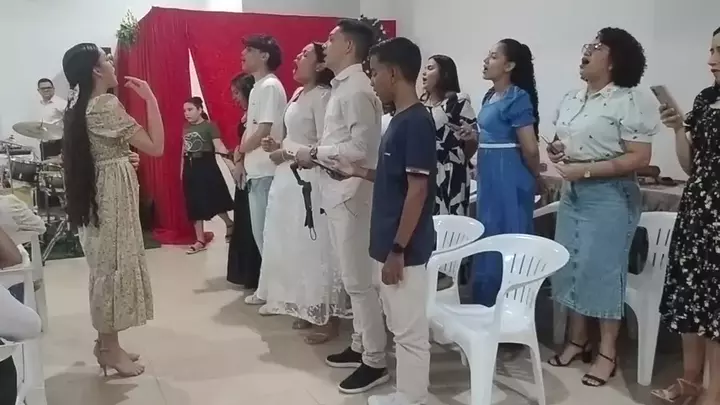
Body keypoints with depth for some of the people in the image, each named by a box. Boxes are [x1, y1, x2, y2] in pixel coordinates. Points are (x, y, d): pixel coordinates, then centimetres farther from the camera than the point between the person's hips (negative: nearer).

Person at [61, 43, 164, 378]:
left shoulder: (80, 107, 11)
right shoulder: (107, 104, -17)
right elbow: (156, 147, -19)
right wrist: (150, 99, -15)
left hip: (97, 192, 10)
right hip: (113, 193, -10)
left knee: (105, 267, 15)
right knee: (114, 266, -1)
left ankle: (106, 343, 24)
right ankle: (111, 350, 9)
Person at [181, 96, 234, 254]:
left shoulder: (209, 126, -8)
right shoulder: (185, 128, 10)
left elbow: (219, 147, -19)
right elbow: (184, 150, 15)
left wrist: (230, 165, -31)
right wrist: (182, 170, 16)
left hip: (207, 166, -6)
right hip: (190, 168, 6)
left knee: (214, 199, 2)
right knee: (194, 204, 7)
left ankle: (229, 223, 31)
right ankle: (200, 240, 14)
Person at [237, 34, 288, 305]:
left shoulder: (270, 86, -13)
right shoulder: (258, 87, 17)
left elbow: (264, 131, -18)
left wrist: (238, 152, -5)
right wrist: (243, 161, 12)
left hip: (264, 171, -10)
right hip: (256, 170, 10)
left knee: (264, 231, -3)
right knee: (262, 230, 13)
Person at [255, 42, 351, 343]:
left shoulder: (322, 96, -12)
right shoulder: (298, 94, 16)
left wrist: (286, 154, -14)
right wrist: (279, 147, 4)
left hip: (309, 182, -9)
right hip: (289, 180, 9)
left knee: (316, 250, -3)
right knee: (296, 248, 14)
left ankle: (328, 319, 9)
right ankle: (309, 310, 27)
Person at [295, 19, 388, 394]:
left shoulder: (357, 89, -16)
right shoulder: (343, 86, 15)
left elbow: (359, 148, -23)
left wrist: (314, 154, -13)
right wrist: (313, 152, 5)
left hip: (351, 195, -10)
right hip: (338, 193, 10)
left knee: (359, 281, -2)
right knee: (352, 278, 17)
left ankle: (375, 362, 10)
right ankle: (360, 346, 30)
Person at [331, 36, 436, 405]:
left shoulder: (416, 121, -17)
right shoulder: (399, 119, 11)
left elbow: (418, 189, -21)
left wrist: (398, 250, -20)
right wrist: (358, 171, 15)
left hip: (405, 249, -10)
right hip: (389, 244, 10)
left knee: (411, 331, 4)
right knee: (400, 328, 18)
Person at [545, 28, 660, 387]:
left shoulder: (628, 101, -12)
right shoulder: (570, 99, 10)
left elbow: (640, 158, -17)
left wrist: (586, 170, -21)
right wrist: (555, 150, -2)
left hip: (609, 197, -7)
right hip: (572, 194, 7)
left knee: (603, 270, 0)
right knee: (569, 266, 12)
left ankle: (607, 351, 17)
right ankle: (577, 338, 29)